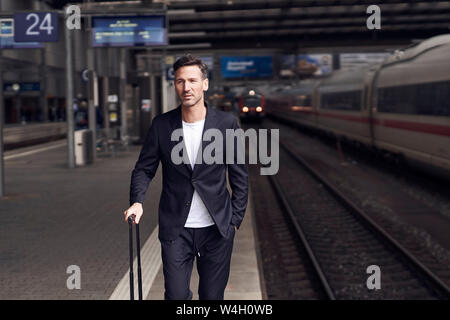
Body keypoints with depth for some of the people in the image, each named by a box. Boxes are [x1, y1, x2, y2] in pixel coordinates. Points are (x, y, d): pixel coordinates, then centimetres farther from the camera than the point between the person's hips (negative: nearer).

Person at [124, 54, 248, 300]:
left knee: (212, 296, 8)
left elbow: (239, 176, 3)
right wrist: (137, 201, -12)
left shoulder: (226, 123, -3)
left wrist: (236, 218, 1)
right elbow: (144, 168, 6)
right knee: (176, 295, -3)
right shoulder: (161, 125, -1)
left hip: (217, 229, 0)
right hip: (176, 230, 0)